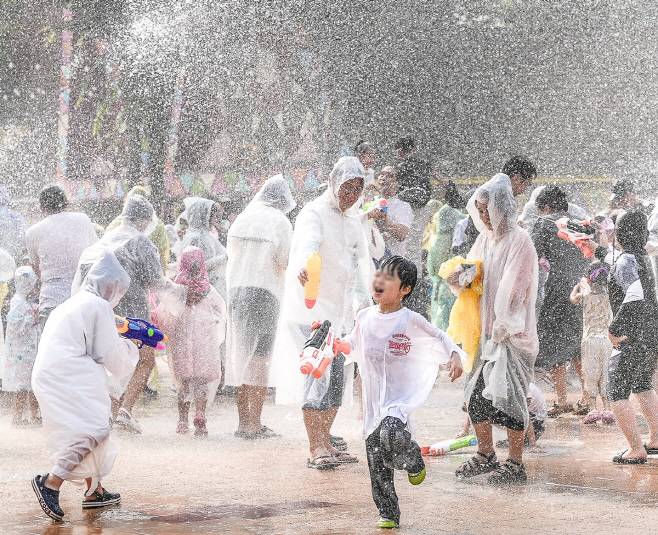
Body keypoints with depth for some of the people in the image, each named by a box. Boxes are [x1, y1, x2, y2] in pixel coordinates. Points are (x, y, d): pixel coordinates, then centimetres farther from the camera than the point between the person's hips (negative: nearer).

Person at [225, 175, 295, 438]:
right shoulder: (280, 221, -5)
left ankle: (243, 421, 14)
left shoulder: (242, 218, 10)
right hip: (264, 291, -5)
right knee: (260, 357, -2)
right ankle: (254, 424, -5)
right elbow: (286, 261, -7)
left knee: (240, 355, 10)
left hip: (236, 290, 5)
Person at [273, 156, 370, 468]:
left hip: (341, 313, 8)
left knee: (337, 378, 8)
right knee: (316, 375, -13)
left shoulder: (353, 221, 17)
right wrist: (305, 266, -53)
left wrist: (365, 302, 20)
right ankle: (316, 449, -13)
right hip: (311, 311, -8)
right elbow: (308, 242, -32)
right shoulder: (314, 213, -9)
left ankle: (325, 443, 16)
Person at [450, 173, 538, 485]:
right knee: (476, 392, 9)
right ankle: (486, 455, 23)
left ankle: (515, 464, 0)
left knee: (508, 394, -7)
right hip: (487, 330, 8)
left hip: (511, 331, -8)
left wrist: (503, 325, -18)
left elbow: (513, 289, -15)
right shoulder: (485, 239, 12)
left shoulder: (518, 241, -11)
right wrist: (460, 279, -3)